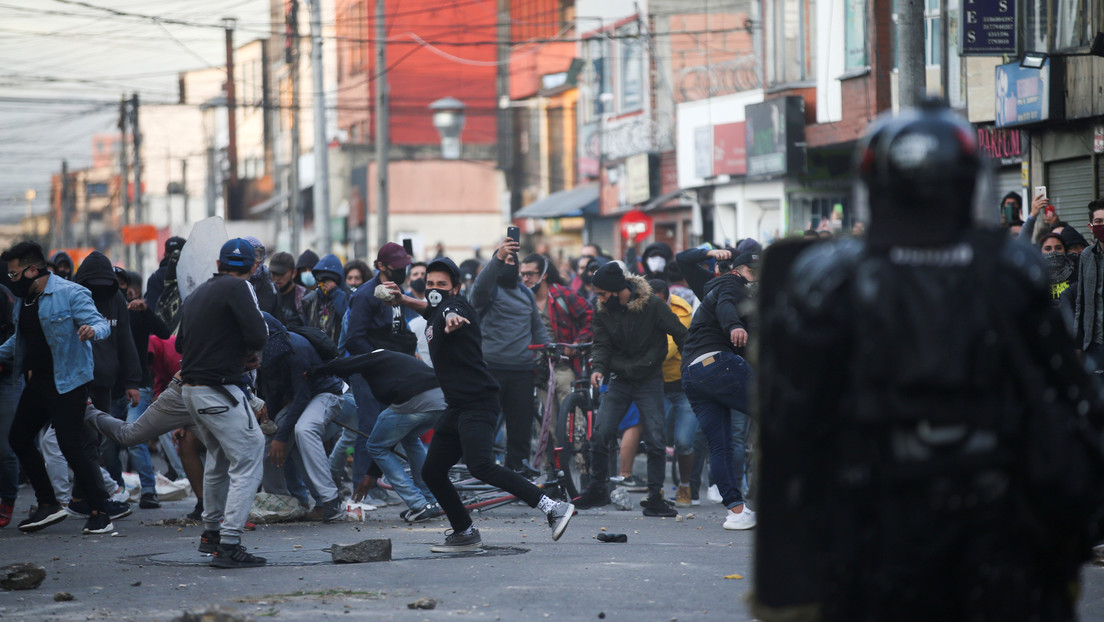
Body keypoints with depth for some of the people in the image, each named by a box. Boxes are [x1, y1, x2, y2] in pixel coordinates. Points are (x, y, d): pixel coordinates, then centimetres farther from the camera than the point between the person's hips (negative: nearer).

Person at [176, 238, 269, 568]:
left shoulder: (198, 293, 14)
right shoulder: (239, 288, -10)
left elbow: (180, 344, 23)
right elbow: (257, 337, -19)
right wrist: (247, 349, 2)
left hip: (192, 390, 9)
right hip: (219, 390, -9)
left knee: (219, 458, 26)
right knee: (248, 459, -7)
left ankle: (212, 529, 37)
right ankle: (228, 545, -14)